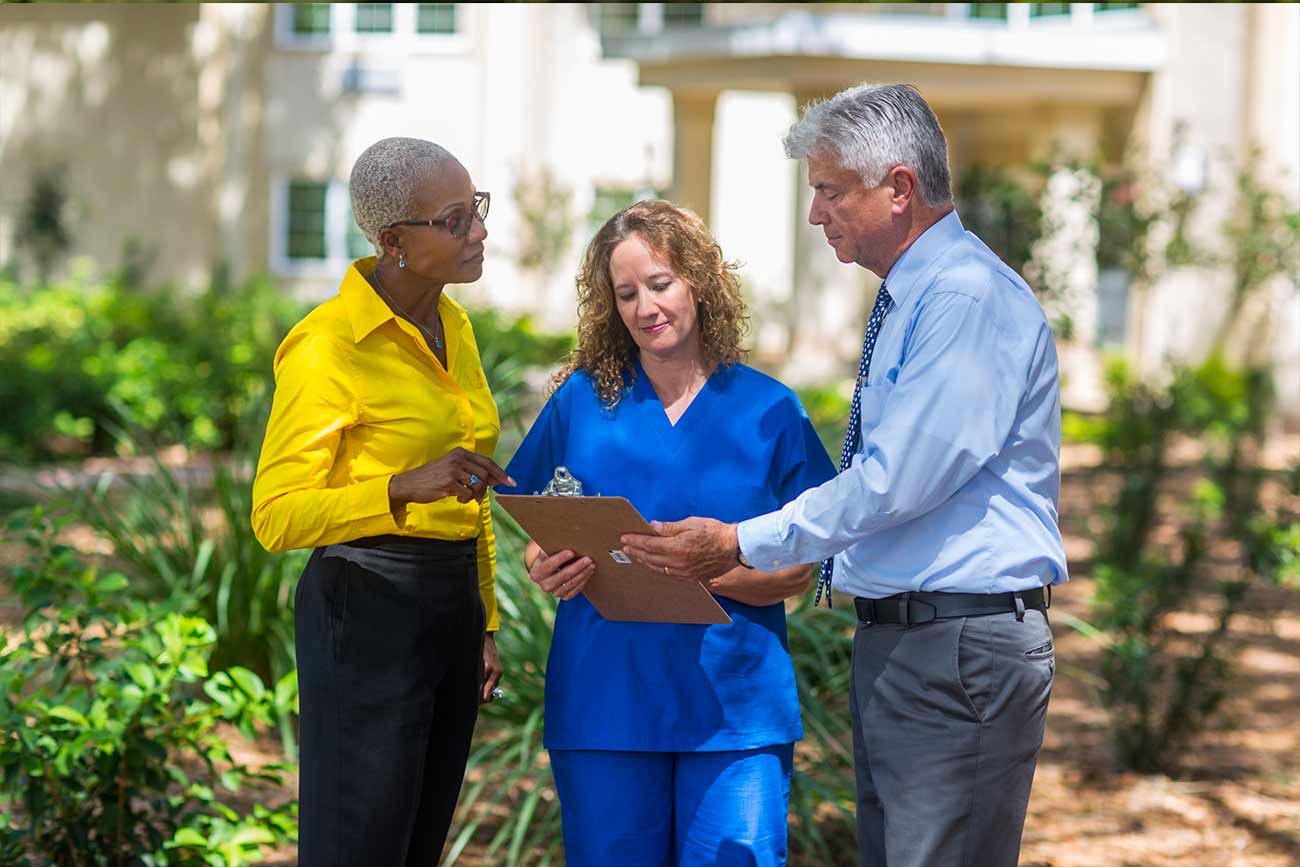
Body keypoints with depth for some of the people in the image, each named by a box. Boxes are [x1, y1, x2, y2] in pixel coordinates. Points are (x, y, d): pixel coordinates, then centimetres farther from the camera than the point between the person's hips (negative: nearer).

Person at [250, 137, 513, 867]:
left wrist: (484, 623, 20)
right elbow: (276, 517, -19)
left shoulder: (453, 326, 11)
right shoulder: (327, 346, -15)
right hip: (366, 613, -8)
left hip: (451, 607, 8)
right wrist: (407, 485, -32)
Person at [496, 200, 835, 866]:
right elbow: (537, 541, 13)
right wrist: (545, 569, -10)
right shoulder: (581, 402, 8)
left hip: (735, 705, -1)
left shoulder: (769, 410, 4)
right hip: (606, 703, 1)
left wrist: (717, 569, -17)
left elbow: (800, 567, 1)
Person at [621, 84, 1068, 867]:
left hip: (960, 648, -10)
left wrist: (742, 544, -14)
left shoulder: (970, 297, -15)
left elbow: (896, 481, -21)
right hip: (891, 641, 10)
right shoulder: (908, 302, 18)